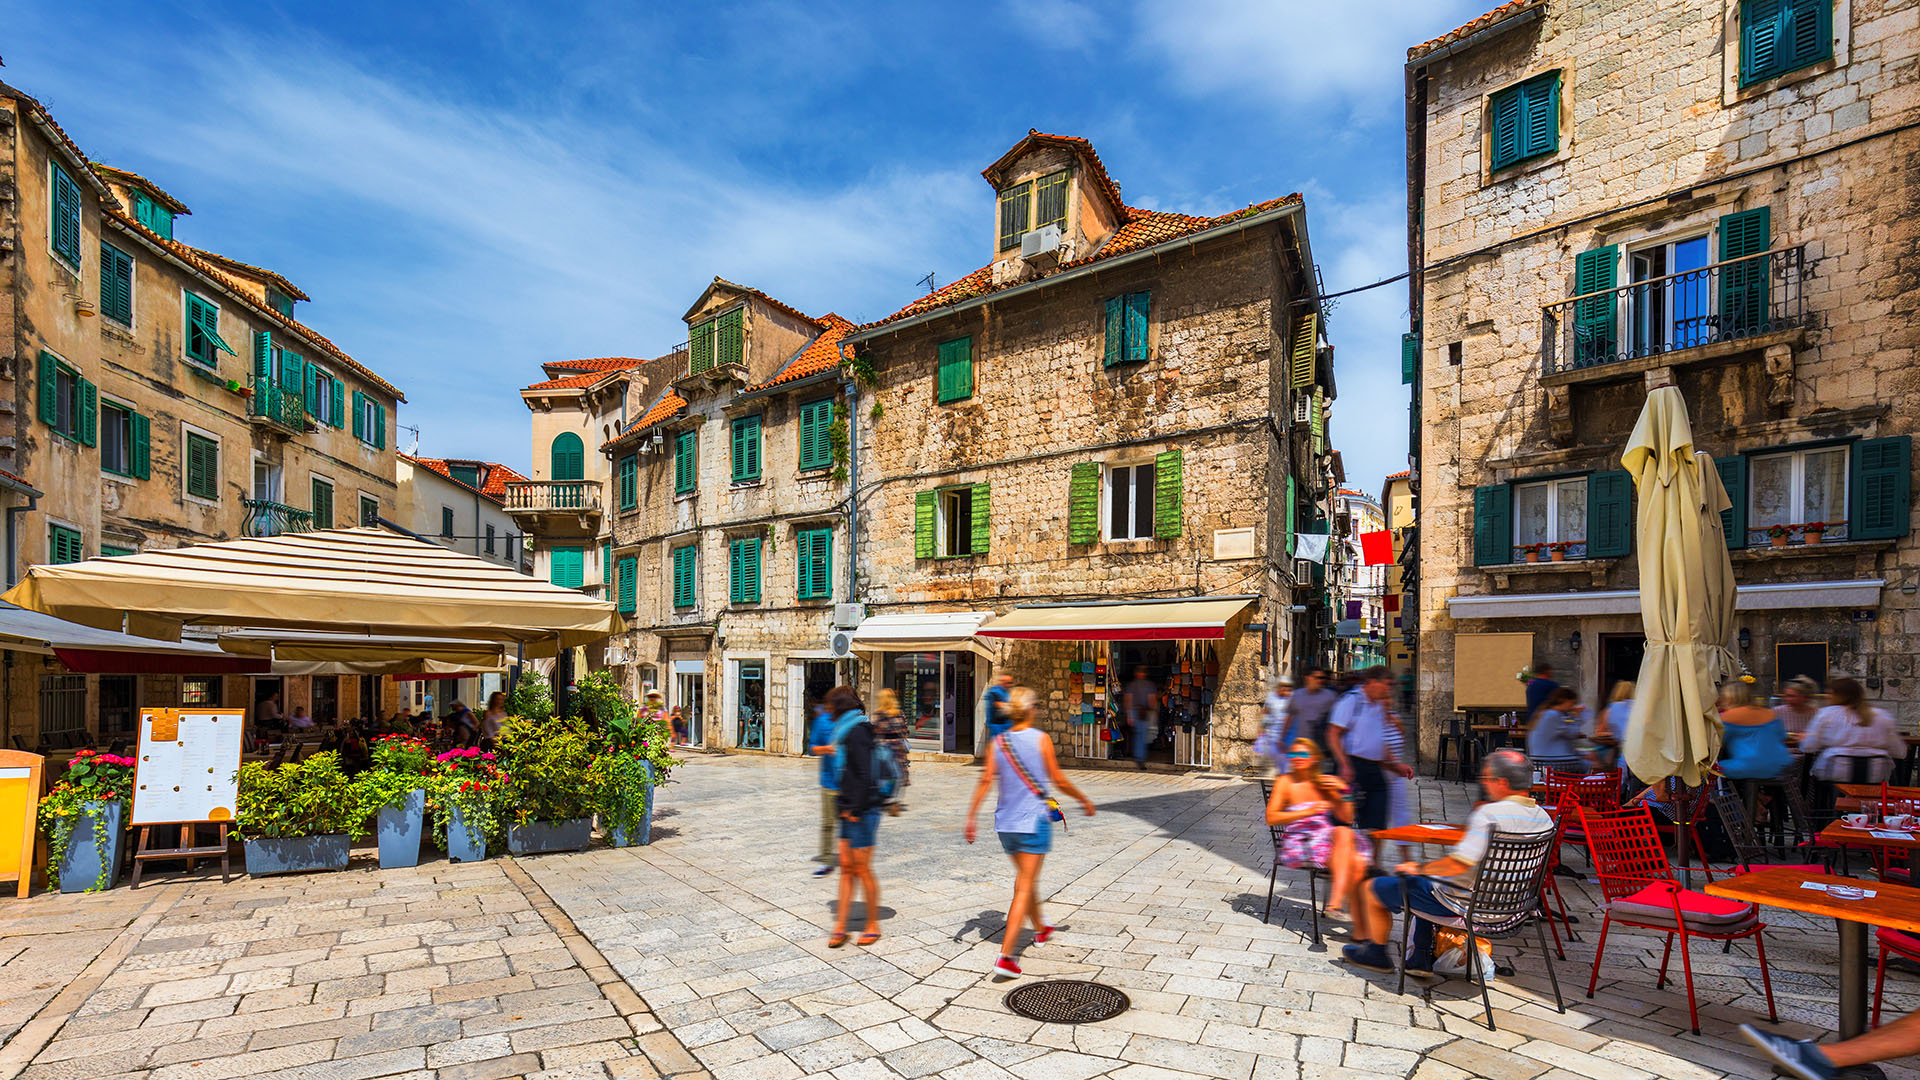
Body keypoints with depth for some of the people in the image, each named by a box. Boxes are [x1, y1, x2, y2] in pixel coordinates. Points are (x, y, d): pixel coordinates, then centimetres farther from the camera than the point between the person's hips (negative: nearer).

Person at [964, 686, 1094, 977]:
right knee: (1024, 888, -1)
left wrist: (971, 817, -5)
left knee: (1024, 878, 24)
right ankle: (1005, 956, -9)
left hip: (1005, 822, 5)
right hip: (1034, 821, -5)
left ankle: (1040, 929, 46)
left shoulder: (998, 743, 0)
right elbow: (1059, 781, -7)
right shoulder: (1041, 739, -10)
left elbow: (985, 781, -7)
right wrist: (1085, 800, 8)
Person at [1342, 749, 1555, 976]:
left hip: (1465, 904, -9)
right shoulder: (1543, 816, -2)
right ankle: (1421, 959, 34)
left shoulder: (1489, 814, -29)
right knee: (1427, 884, 35)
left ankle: (1377, 954, 31)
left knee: (1372, 889, 7)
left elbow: (1458, 864, -32)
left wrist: (1419, 868, -16)